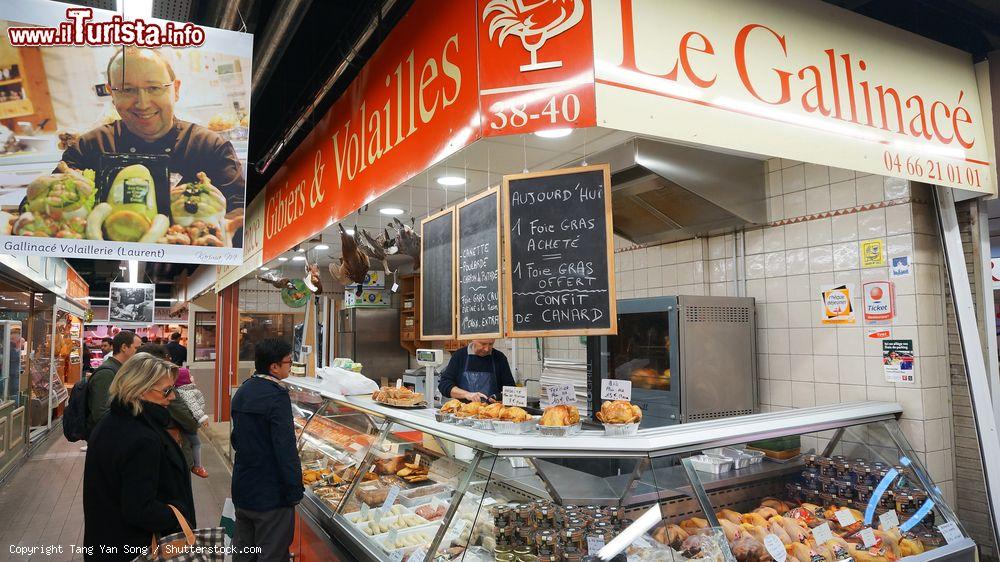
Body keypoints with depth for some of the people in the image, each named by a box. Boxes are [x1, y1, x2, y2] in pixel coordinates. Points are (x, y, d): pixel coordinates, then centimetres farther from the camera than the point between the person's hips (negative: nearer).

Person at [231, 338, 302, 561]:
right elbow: (286, 448, -23)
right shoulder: (276, 396, -21)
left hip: (242, 489, 9)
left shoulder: (242, 391, 7)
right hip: (271, 493, -8)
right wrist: (295, 490, -18)